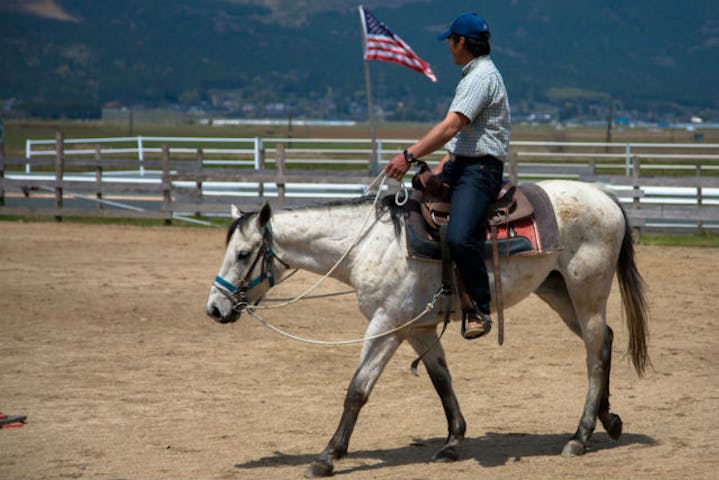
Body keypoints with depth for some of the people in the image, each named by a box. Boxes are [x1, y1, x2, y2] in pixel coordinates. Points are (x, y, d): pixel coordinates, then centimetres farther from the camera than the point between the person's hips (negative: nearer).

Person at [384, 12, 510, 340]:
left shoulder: (482, 77, -13)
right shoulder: (472, 76, 21)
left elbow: (451, 127, -24)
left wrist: (410, 156, -29)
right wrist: (441, 169, 18)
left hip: (480, 170, -11)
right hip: (460, 165, 11)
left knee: (460, 237, -30)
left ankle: (479, 309, -19)